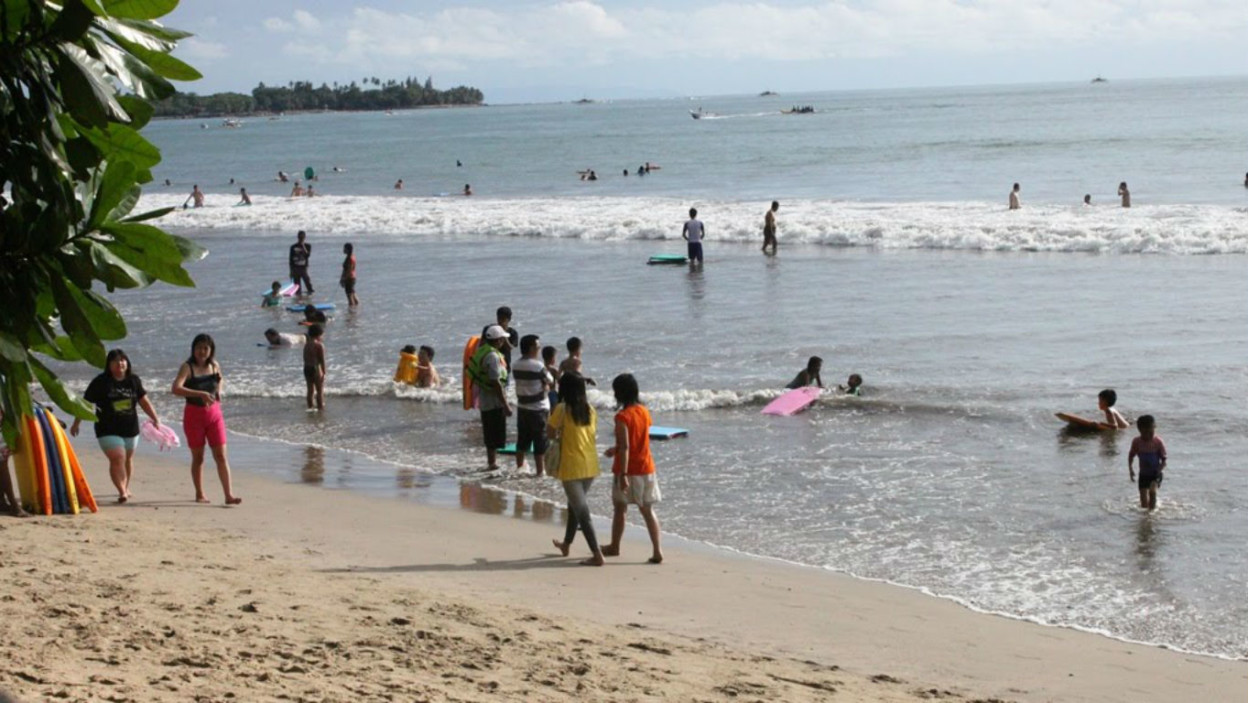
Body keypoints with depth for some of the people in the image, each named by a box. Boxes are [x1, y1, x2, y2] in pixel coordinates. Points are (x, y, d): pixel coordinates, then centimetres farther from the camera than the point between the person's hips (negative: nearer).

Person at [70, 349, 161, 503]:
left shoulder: (133, 381, 5)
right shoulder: (100, 382, -7)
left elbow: (144, 402, 12)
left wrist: (155, 419, 6)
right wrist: (76, 424, -2)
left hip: (130, 429, 4)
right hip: (109, 431, -4)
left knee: (128, 459, 16)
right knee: (117, 459, -17)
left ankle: (126, 487, 35)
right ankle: (122, 491, -15)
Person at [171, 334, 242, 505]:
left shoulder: (214, 366, 3)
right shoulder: (187, 367, -11)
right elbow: (176, 389, -28)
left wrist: (219, 390, 4)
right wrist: (201, 394, -36)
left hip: (214, 414, 3)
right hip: (194, 415, -3)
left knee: (221, 456, -4)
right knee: (198, 457, 8)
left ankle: (229, 495, -7)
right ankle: (199, 494, 22)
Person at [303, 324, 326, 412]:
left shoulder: (306, 345, 10)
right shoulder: (319, 345, -12)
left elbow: (305, 359, 12)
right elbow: (322, 360, -14)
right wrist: (324, 372, -10)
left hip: (306, 368, 7)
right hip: (316, 368, -7)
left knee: (310, 389, 15)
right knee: (320, 390, 0)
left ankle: (310, 407, 17)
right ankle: (320, 408, 0)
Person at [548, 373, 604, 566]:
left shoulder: (562, 409, -11)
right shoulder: (590, 410, 5)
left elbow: (550, 433, -7)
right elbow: (593, 436, 10)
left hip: (572, 468, -6)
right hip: (590, 466, 6)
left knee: (582, 511, -4)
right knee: (575, 505, 25)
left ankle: (597, 555, -10)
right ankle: (566, 544, 41)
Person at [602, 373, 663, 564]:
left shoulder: (622, 416, -17)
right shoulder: (644, 411, 4)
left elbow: (625, 447, -23)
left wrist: (623, 475, -23)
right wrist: (616, 449, 29)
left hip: (628, 470, -5)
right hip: (646, 467, 5)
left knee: (620, 509, 12)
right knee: (647, 510, 6)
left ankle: (614, 547, 26)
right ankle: (657, 550, -2)